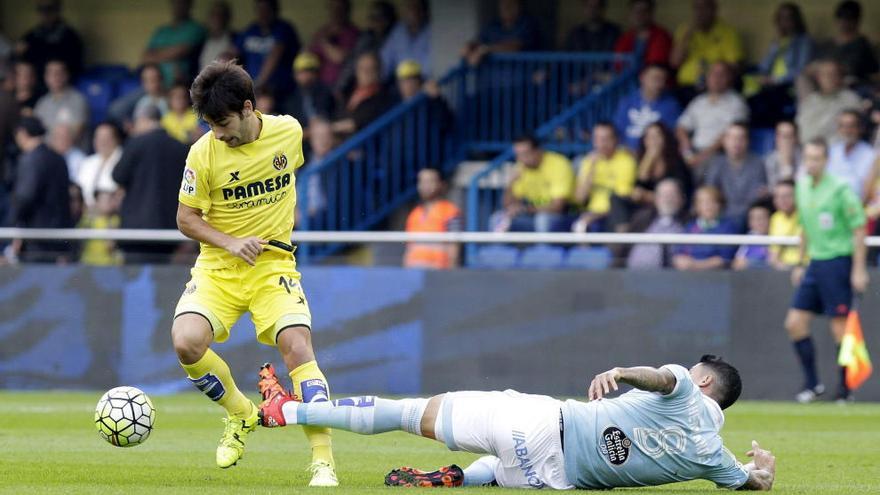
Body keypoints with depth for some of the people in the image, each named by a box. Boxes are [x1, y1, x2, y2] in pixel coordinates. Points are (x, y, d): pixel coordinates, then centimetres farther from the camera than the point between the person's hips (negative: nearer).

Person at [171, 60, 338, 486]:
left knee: (297, 347, -21)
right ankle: (240, 414, 7)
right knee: (186, 343, -23)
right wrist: (230, 243, -17)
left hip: (273, 263, 0)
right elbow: (186, 218, -2)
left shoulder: (288, 131, -5)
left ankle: (323, 463, -18)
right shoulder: (203, 153, -12)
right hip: (217, 268, 0)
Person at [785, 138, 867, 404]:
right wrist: (800, 264, 20)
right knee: (795, 322, 2)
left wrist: (859, 270, -15)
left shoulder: (840, 190, -12)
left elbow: (859, 229, -11)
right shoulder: (802, 187, 9)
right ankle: (812, 384, 12)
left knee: (840, 327, -4)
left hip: (837, 261, -7)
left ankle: (846, 388, 5)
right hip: (815, 262, 7)